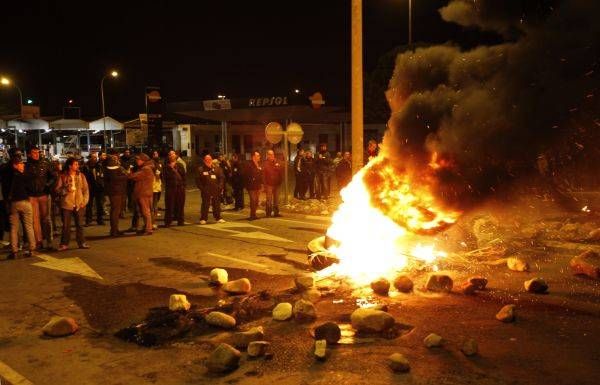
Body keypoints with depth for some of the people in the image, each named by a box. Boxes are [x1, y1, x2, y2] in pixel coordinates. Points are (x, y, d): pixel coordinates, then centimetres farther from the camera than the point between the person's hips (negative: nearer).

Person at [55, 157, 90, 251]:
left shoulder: (81, 176, 4)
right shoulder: (63, 176, -2)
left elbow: (85, 189, 5)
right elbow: (57, 189, -1)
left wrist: (84, 201, -3)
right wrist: (66, 190, -17)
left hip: (79, 204, 2)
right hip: (67, 204, -2)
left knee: (80, 224, 7)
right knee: (66, 225, 3)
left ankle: (81, 243, 16)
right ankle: (64, 244, 12)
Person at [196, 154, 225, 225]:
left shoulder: (216, 169, 9)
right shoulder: (201, 169, 1)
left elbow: (221, 178, 10)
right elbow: (198, 180, 0)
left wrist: (220, 186, -1)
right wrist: (202, 188, -9)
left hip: (216, 190, 3)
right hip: (206, 191, -3)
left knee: (217, 204, 9)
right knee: (205, 205, 0)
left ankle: (218, 218, 18)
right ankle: (203, 219, 7)